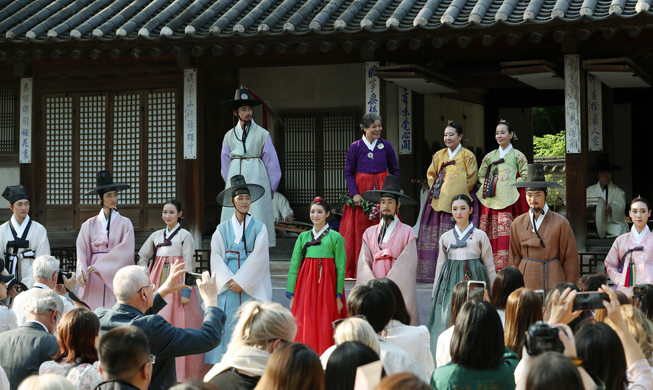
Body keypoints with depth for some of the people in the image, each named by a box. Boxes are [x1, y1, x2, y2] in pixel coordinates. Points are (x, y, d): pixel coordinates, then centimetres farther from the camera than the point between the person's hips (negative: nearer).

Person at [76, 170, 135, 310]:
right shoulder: (89, 225, 11)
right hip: (94, 280, 1)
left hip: (116, 276, -1)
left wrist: (100, 267, -14)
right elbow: (82, 252, 3)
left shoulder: (125, 223, 7)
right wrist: (82, 273, -16)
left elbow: (126, 252, -5)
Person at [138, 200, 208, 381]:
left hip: (177, 282, -4)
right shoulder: (156, 235, 14)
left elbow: (188, 264, -4)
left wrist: (186, 290, -12)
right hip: (158, 282, 5)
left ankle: (180, 371, -4)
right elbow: (142, 257, 21)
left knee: (178, 322, -8)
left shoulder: (185, 235, 1)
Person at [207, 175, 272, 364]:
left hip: (252, 288, -1)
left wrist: (241, 282, -11)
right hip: (227, 288, 1)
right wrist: (229, 281, -12)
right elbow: (216, 257, 2)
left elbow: (258, 258, -4)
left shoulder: (259, 228, 5)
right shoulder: (222, 230, 9)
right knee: (226, 327, -4)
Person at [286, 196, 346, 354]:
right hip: (305, 286, 2)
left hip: (327, 286, -2)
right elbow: (294, 266, 8)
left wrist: (339, 297, -7)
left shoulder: (335, 237, 2)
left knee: (325, 329, -4)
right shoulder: (303, 237, 11)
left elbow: (341, 268, -1)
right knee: (305, 329, -2)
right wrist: (292, 296, 2)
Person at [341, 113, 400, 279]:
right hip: (362, 190, -1)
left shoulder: (386, 146, 4)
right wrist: (354, 194, -9)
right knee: (361, 231, 0)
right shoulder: (355, 147, -1)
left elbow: (394, 170, 12)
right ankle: (361, 271, 6)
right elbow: (348, 173, 1)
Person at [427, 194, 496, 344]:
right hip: (450, 283, 2)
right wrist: (434, 295, 15)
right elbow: (440, 266, 16)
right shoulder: (445, 237, 11)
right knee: (447, 321, -7)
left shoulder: (480, 236, 4)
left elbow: (490, 267, 7)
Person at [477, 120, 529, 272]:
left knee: (505, 234, -15)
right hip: (490, 200, 4)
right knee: (489, 235, -3)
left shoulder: (517, 155, 8)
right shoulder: (490, 156, 19)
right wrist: (488, 185, 5)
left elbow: (525, 176, 3)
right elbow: (480, 176, 23)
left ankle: (504, 266, -16)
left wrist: (510, 185, -7)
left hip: (508, 200, -4)